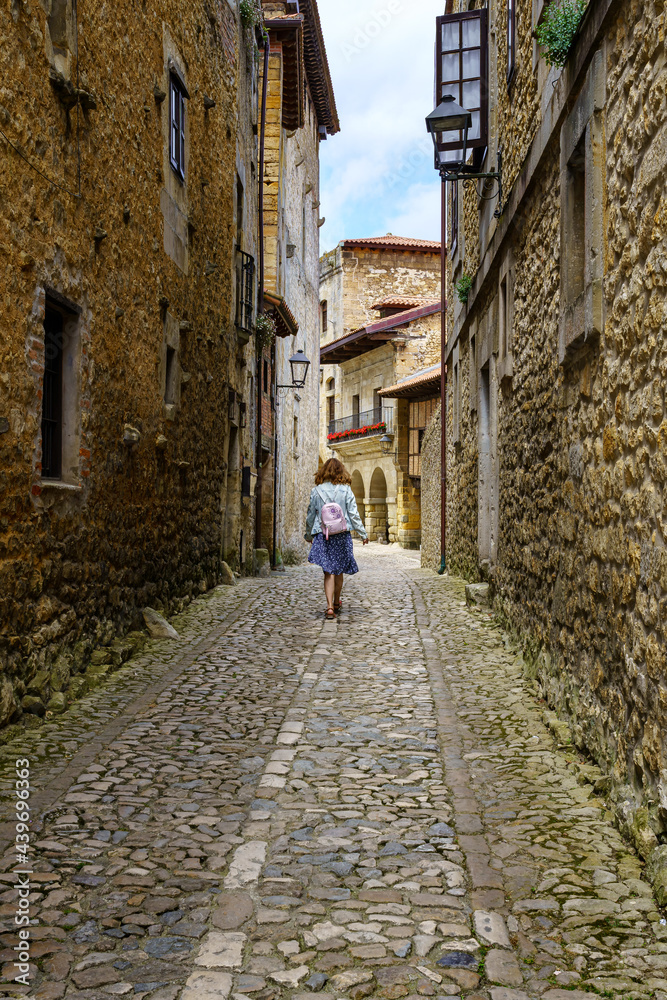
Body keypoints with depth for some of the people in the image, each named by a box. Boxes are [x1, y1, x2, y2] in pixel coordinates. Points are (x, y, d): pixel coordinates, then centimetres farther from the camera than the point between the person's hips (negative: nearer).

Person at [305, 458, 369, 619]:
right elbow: (353, 514, -2)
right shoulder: (345, 489, -2)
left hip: (322, 535, 0)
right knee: (338, 571, 15)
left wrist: (308, 535, 21)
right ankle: (336, 603, 30)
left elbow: (310, 515, 8)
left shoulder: (316, 490, 2)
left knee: (329, 571, -2)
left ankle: (330, 607, -14)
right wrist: (363, 533, 5)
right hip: (342, 535, 0)